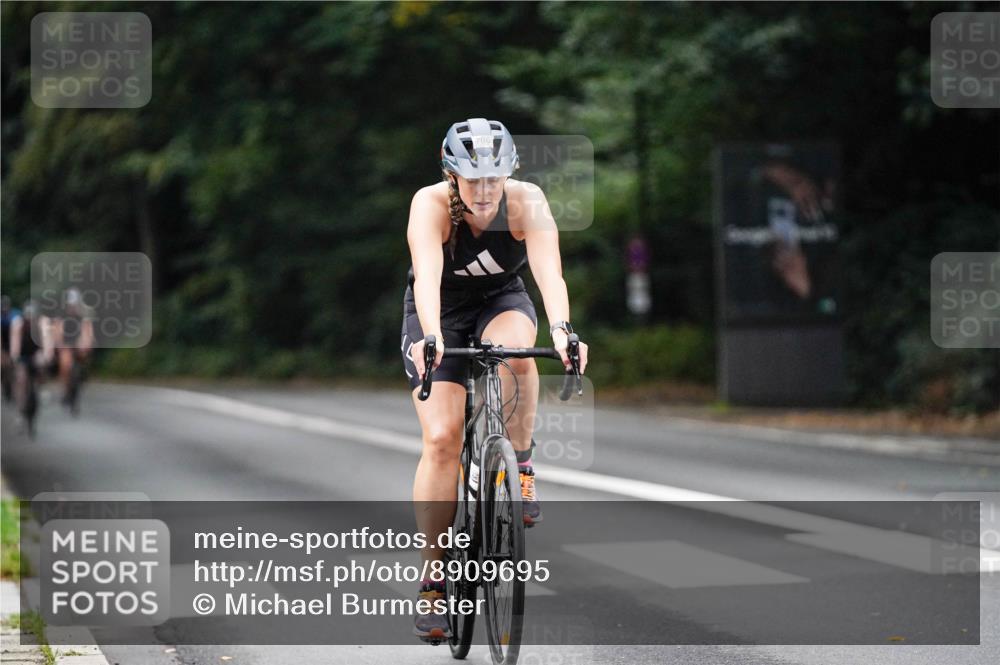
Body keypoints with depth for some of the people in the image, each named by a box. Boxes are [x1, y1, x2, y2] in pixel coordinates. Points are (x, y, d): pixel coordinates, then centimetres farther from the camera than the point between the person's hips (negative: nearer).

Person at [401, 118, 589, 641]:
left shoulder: (526, 202, -25)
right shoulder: (431, 205, -28)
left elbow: (549, 270, -38)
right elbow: (428, 273, -43)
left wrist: (561, 330, -56)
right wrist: (431, 336, -61)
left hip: (501, 303, 1)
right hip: (438, 314, -1)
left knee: (515, 353, -37)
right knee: (441, 438, -15)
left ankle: (522, 465, -13)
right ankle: (433, 579, -8)